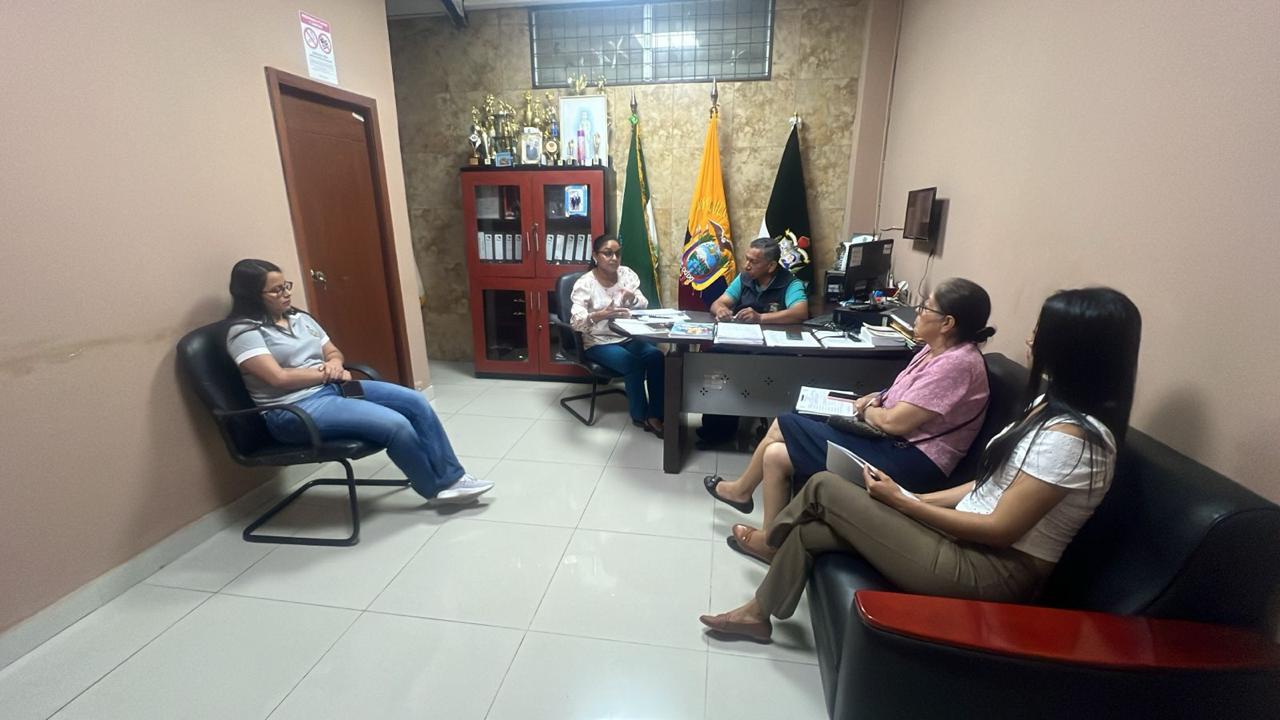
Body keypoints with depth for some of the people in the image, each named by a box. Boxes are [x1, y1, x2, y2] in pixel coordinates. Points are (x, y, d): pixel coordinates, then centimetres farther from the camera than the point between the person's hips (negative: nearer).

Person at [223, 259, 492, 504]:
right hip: (294, 410, -8)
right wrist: (326, 373, -8)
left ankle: (451, 477, -4)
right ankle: (438, 489, -3)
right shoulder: (244, 332, -8)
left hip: (332, 389, 8)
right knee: (395, 425, -26)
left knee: (416, 402, -11)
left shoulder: (300, 318, 15)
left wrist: (334, 364, -4)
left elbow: (334, 352, 19)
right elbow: (280, 378, -18)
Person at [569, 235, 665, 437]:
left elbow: (644, 306, 2)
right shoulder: (585, 283, -12)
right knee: (633, 363, -28)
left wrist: (632, 297, -21)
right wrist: (600, 315, -44)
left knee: (656, 356, -22)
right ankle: (640, 416, -7)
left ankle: (655, 415, -13)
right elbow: (576, 321, -24)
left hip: (627, 337, 5)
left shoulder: (626, 274, 3)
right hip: (598, 342, -4)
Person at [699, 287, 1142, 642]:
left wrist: (901, 502, -13)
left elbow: (1000, 529, -22)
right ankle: (759, 613, 21)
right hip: (968, 540, 9)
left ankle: (770, 541, 21)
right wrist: (915, 500, 5)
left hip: (992, 570, -8)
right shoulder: (1057, 406, 8)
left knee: (824, 489, -9)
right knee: (811, 531, 1)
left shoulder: (1071, 436, -23)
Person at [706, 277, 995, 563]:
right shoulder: (937, 350, 8)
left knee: (777, 455, -8)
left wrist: (866, 410, -4)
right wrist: (876, 399, 1)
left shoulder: (957, 363, -22)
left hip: (909, 462, -10)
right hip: (897, 445, 10)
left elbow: (896, 422, -24)